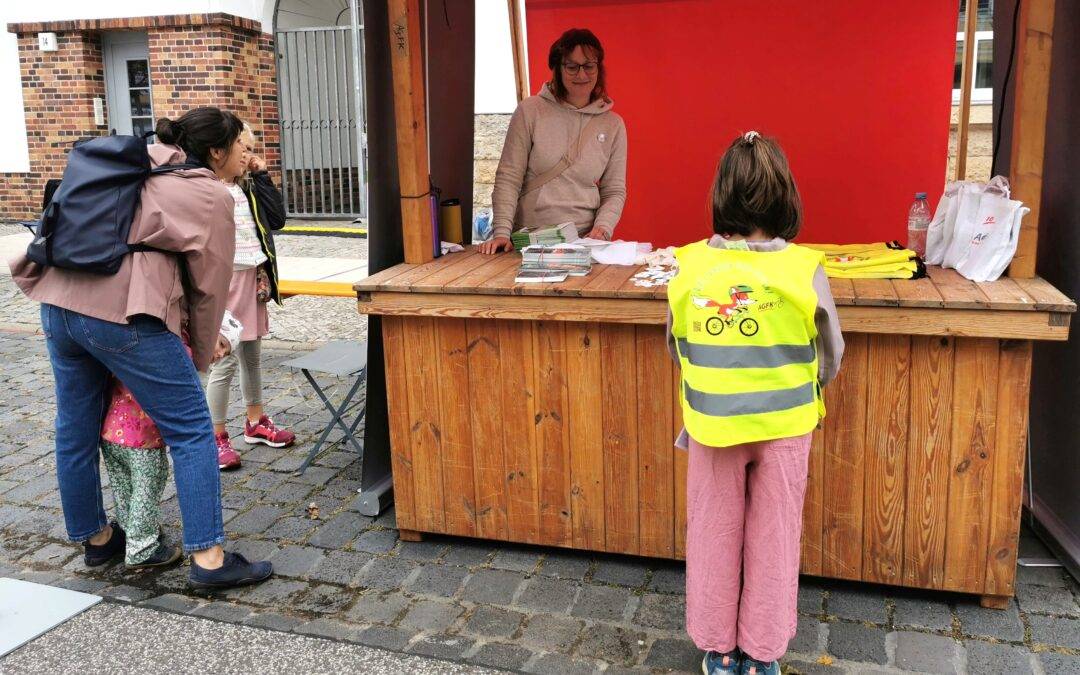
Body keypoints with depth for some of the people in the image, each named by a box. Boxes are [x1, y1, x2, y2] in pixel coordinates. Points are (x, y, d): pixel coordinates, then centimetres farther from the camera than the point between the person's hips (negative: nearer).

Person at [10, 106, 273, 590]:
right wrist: (201, 353, 17)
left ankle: (94, 537, 38)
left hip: (59, 303, 9)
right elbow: (209, 283, 4)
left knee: (76, 429, 19)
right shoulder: (211, 197, 2)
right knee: (191, 430, 0)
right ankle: (208, 559, -1)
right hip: (122, 313, -8)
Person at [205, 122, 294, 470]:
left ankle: (256, 422, 31)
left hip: (253, 277, 7)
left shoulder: (248, 186, 12)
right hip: (224, 279, -7)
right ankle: (216, 437, 6)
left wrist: (261, 176, 3)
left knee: (252, 354, 17)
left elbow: (277, 219, 6)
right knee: (226, 359, -6)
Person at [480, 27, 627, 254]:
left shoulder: (612, 124, 10)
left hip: (584, 239, 1)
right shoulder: (530, 111, 2)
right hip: (528, 240, -1)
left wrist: (603, 227, -6)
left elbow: (614, 191, 13)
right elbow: (508, 178, -1)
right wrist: (502, 232, -11)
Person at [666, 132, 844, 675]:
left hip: (712, 425, 1)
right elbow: (831, 359, -2)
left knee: (714, 534, 16)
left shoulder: (689, 267, -12)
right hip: (784, 425, -1)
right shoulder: (804, 270, -15)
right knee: (773, 539, 15)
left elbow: (676, 349, 2)